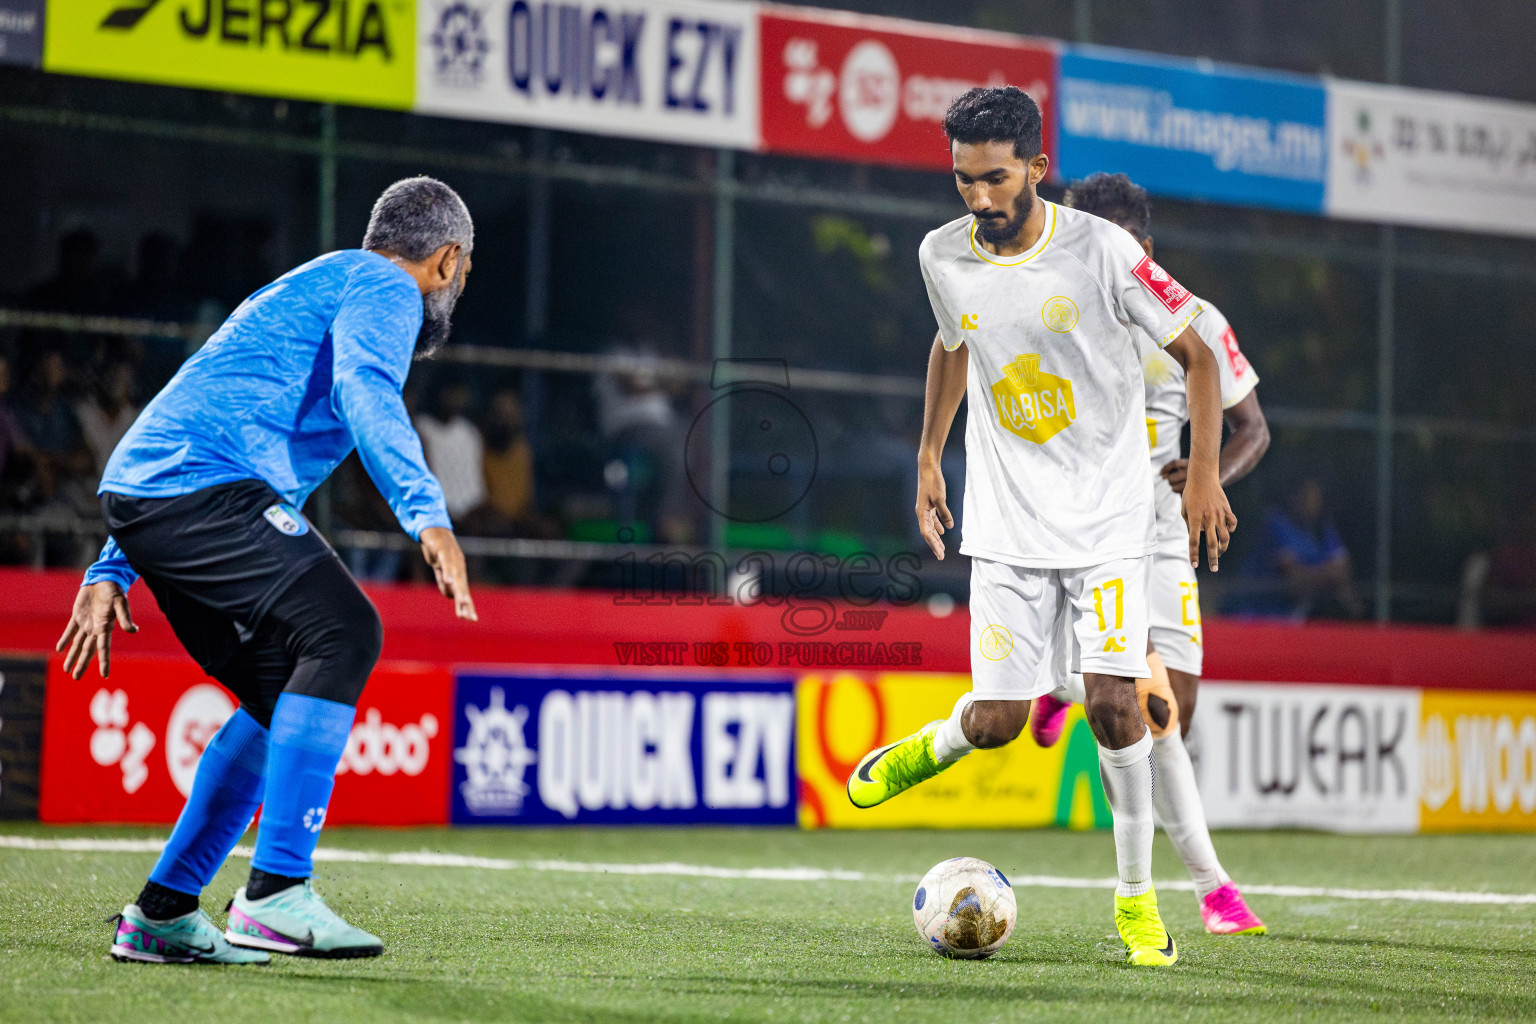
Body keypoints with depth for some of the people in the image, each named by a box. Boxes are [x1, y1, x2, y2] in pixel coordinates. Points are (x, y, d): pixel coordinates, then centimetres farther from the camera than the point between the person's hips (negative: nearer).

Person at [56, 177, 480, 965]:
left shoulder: (307, 290, 35)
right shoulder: (384, 288, 5)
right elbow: (364, 390, -19)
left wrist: (111, 573, 32)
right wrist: (427, 515, -31)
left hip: (140, 491, 10)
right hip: (209, 487, -10)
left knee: (285, 695, 12)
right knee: (342, 633, -16)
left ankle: (161, 914, 12)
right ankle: (275, 893, -24)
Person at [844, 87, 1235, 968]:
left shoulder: (1100, 250, -14)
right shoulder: (945, 257, -2)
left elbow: (1196, 352, -5)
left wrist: (1205, 478, -10)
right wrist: (929, 457, 20)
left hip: (1109, 518, -3)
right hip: (1008, 523, 3)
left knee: (1114, 699, -15)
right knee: (997, 721, -3)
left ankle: (1138, 898, 2)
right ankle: (928, 751, 34)